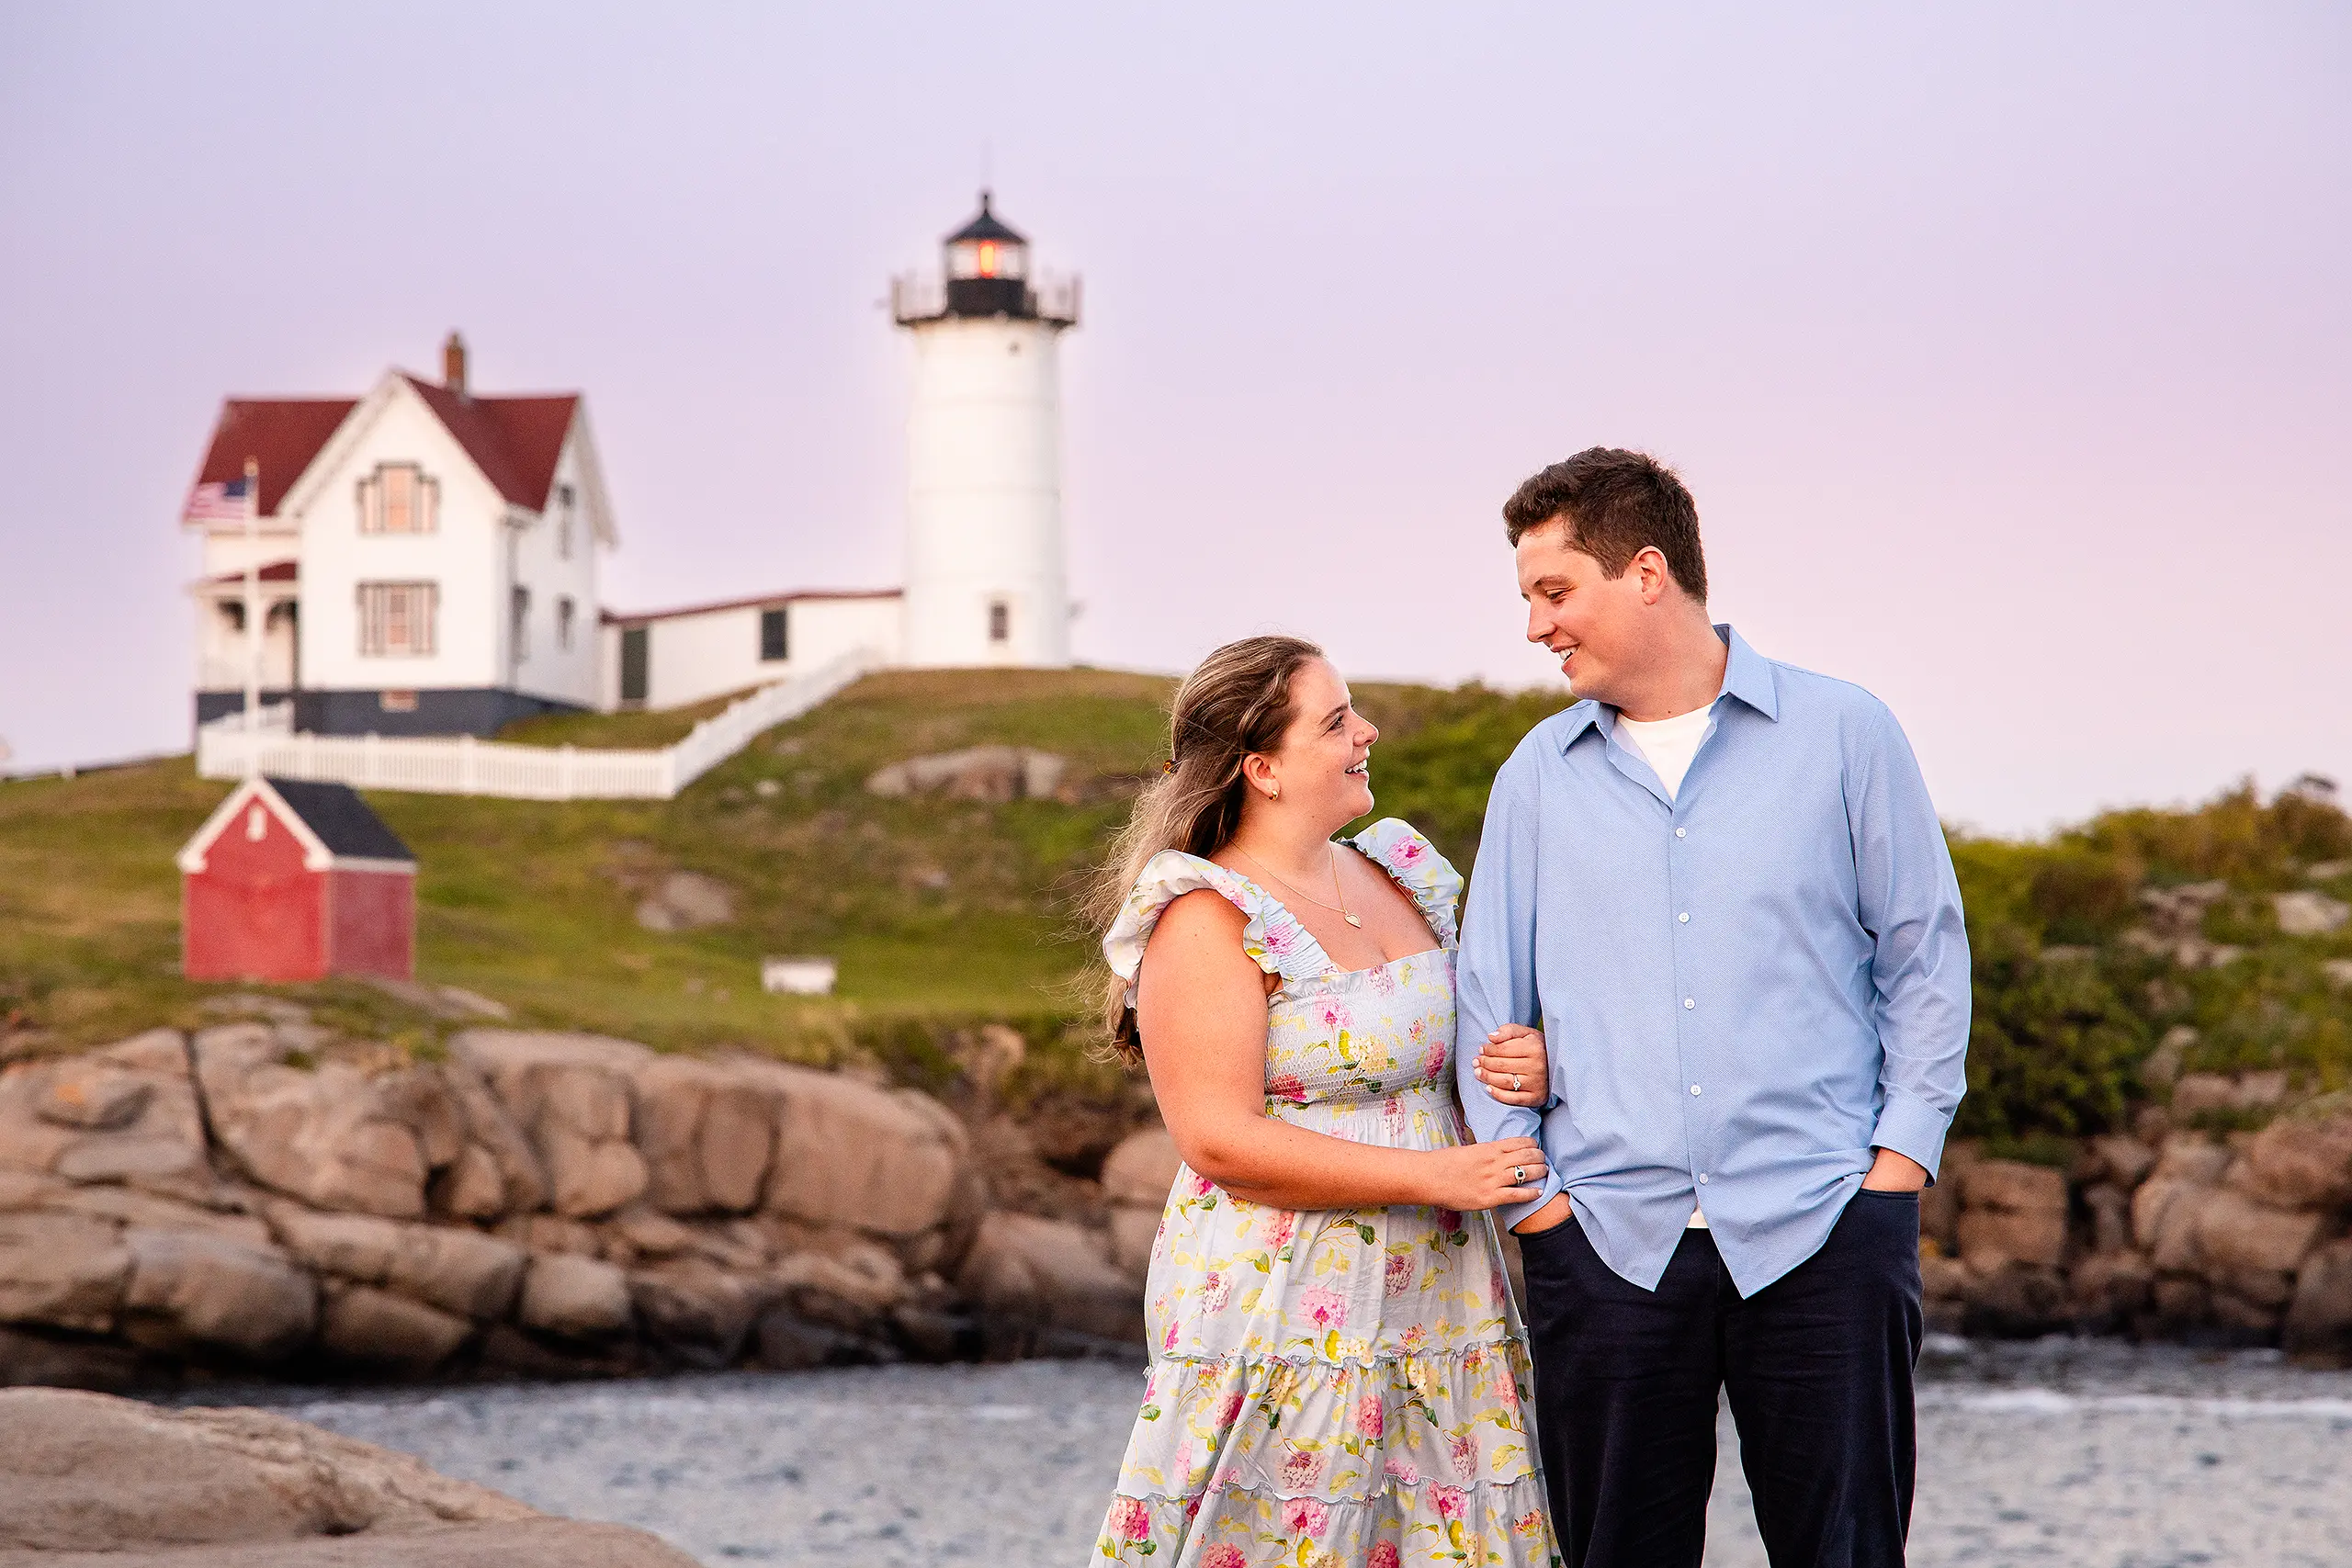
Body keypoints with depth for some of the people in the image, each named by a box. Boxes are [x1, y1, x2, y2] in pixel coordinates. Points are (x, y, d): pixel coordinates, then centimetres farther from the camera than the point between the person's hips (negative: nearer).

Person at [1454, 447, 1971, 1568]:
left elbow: (1925, 956, 7)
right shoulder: (1538, 778, 11)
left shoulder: (1843, 736, 5)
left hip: (1819, 1229, -2)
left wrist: (1900, 1156, -1)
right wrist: (1528, 1192, 3)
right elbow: (1488, 1002, 12)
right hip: (1606, 1238, 2)